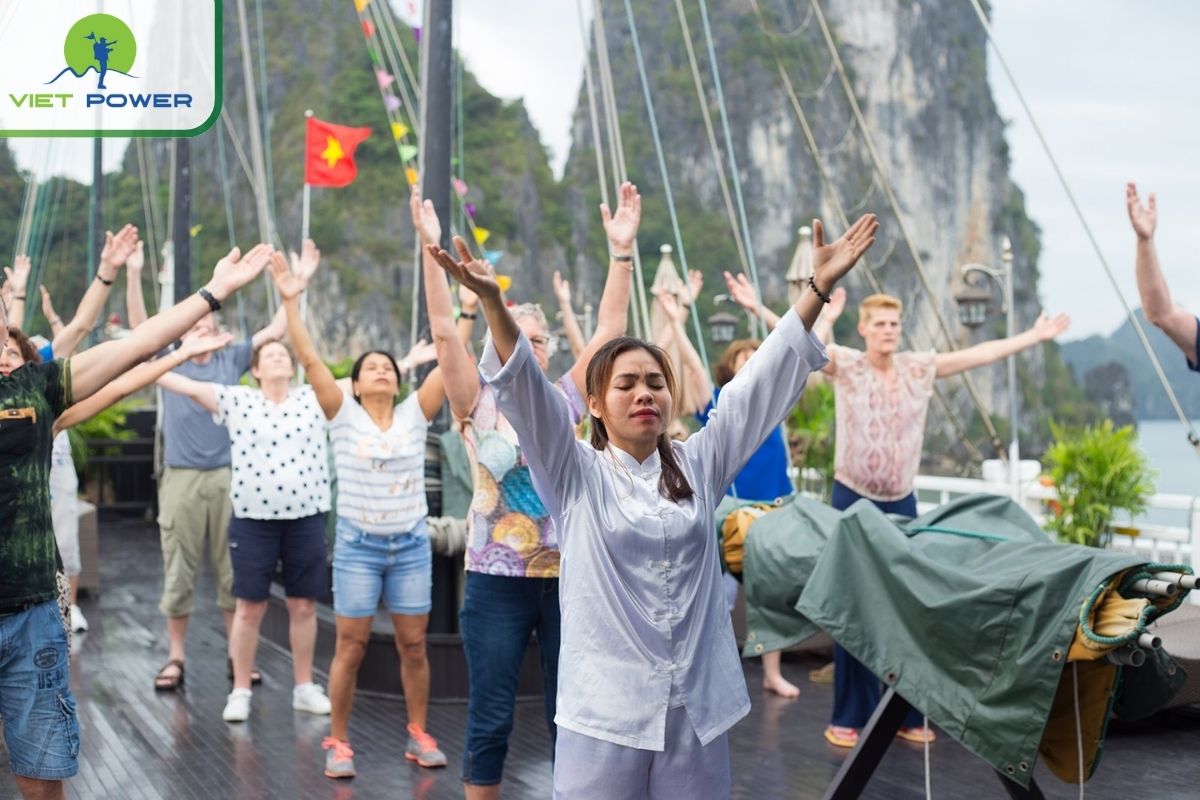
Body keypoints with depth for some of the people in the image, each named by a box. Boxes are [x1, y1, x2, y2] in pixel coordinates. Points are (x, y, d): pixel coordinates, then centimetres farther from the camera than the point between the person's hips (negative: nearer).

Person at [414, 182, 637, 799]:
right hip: (497, 581, -2)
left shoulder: (564, 400, 6)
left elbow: (609, 329, 0)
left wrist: (621, 251, -7)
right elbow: (444, 331, -10)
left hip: (566, 577, 2)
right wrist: (431, 250, -19)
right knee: (490, 720, 5)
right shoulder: (478, 404, 0)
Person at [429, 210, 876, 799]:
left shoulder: (700, 466, 9)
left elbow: (764, 379, 5)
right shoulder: (574, 476, 1)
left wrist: (818, 288, 0)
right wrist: (492, 302, -25)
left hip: (697, 710, 3)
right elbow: (524, 389, -11)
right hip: (605, 712, -3)